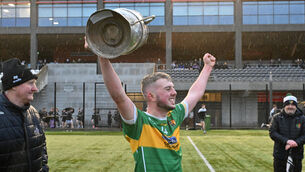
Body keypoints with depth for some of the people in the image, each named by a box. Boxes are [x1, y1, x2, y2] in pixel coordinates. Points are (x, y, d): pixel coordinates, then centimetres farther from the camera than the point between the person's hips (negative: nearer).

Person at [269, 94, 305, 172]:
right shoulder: (277, 118, 3)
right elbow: (272, 133, -7)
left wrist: (296, 143, -20)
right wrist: (286, 141, -20)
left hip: (296, 155, 1)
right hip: (280, 154, -1)